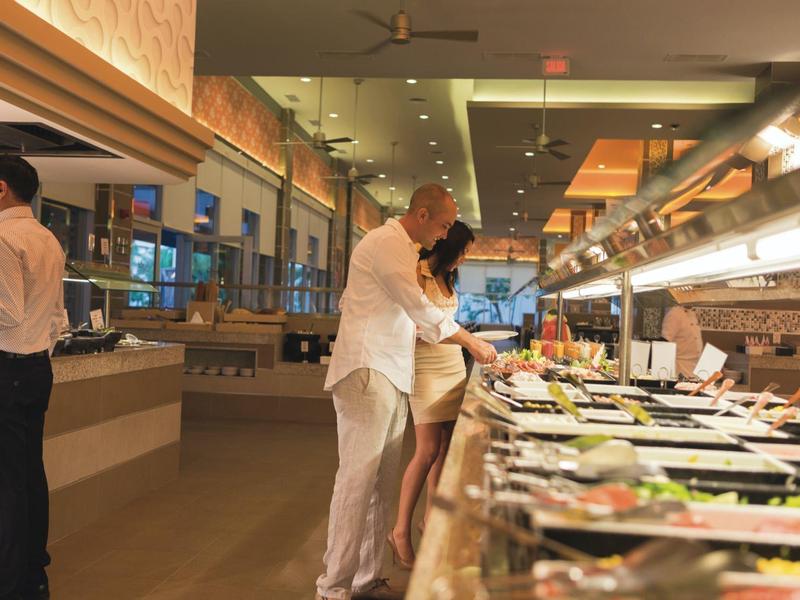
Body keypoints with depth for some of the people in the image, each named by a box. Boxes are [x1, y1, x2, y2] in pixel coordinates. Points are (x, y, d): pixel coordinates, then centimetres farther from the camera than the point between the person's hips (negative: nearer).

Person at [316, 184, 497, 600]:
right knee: (358, 479, -8)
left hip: (391, 376, 10)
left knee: (381, 483, 9)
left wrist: (460, 341, 16)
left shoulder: (404, 249, 21)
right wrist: (470, 342, -4)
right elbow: (418, 307, -12)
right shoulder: (385, 242, -10)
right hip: (367, 373, -10)